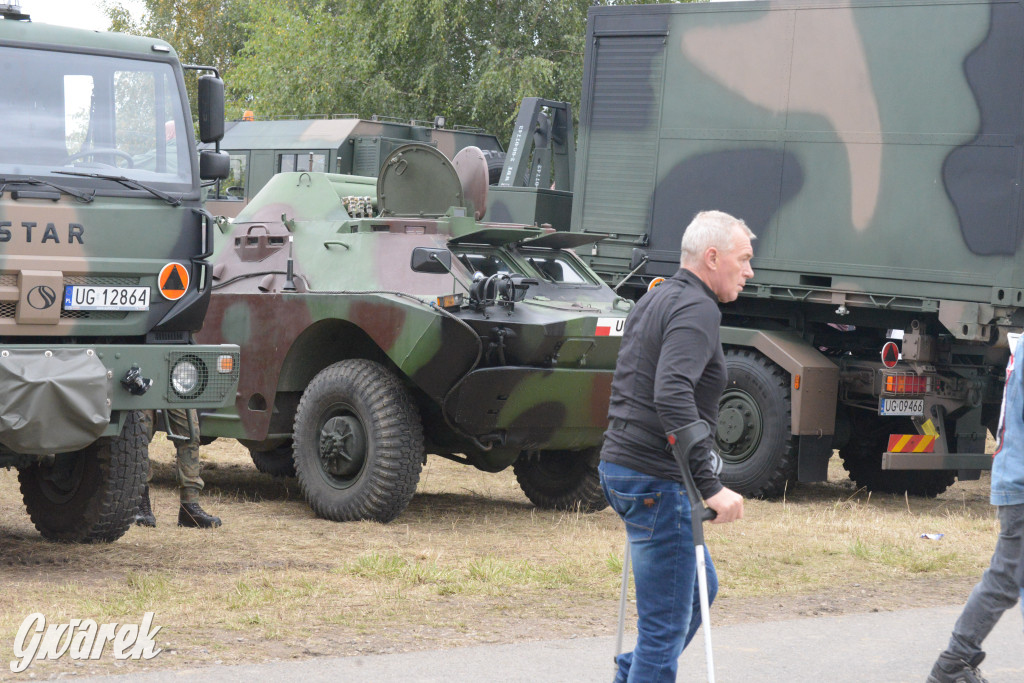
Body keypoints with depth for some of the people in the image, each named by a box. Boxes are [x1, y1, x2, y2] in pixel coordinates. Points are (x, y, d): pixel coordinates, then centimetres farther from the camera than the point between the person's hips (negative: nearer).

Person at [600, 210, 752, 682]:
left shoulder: (655, 300, 17)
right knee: (666, 624, -6)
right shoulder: (696, 309, -15)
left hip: (620, 466, 10)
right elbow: (673, 396, -28)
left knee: (699, 586, 24)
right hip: (657, 480, -10)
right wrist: (710, 486, -28)